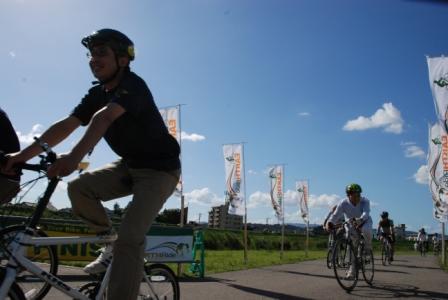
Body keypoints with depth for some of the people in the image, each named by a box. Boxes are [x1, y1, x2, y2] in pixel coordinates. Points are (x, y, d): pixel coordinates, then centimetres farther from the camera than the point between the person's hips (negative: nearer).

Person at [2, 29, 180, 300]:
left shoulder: (133, 85, -21)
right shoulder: (97, 94, 3)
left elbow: (104, 118, -39)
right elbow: (66, 125, -8)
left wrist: (74, 156, -54)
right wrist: (24, 154, -19)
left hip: (160, 168, -7)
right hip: (129, 165, 7)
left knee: (129, 237, -21)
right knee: (78, 188, -13)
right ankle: (110, 241, 9)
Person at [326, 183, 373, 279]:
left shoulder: (365, 201, -27)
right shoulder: (343, 203, -24)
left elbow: (366, 212, -45)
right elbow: (336, 215, -34)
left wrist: (360, 220, -67)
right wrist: (329, 222, -55)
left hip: (364, 221, -1)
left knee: (366, 230, -38)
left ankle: (368, 247, -6)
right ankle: (352, 271, 11)